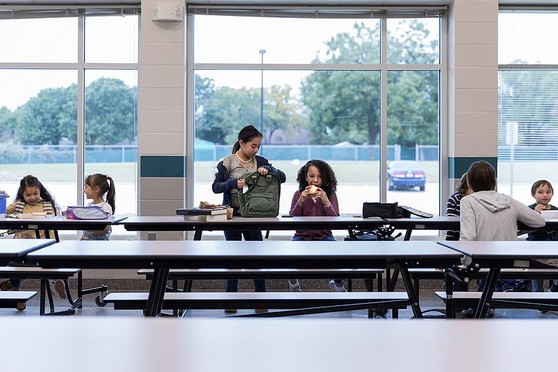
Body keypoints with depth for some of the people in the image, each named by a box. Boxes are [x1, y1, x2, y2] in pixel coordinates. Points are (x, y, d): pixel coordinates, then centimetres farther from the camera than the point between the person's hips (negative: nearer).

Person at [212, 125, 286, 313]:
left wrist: (267, 170, -20)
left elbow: (282, 177, 0)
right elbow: (216, 187, -7)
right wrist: (234, 183, -24)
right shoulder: (227, 163, -5)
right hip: (233, 215, -2)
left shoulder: (259, 162, 4)